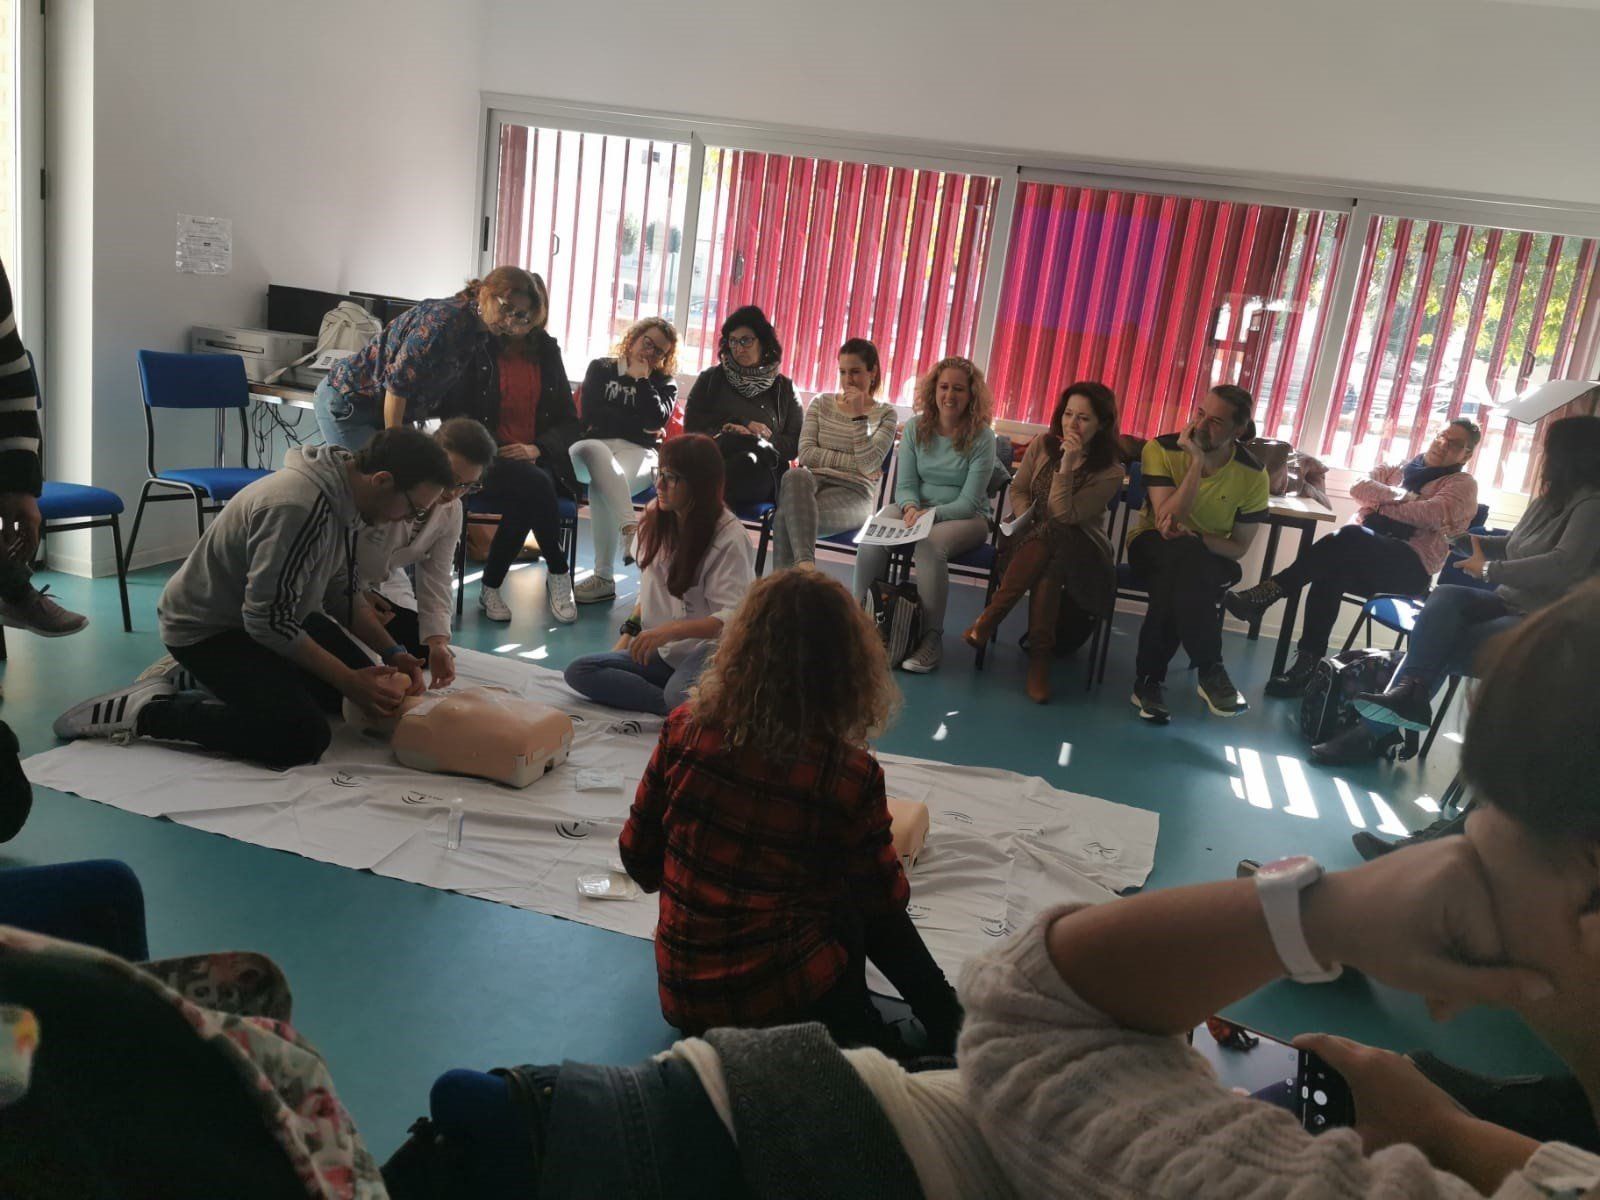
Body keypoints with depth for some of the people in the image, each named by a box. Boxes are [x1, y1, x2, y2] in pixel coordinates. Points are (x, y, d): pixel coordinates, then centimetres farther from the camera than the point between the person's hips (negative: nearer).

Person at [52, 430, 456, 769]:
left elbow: (341, 592, 7)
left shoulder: (343, 490, -4)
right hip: (206, 627, -10)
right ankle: (145, 711, -7)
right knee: (301, 738, -23)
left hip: (270, 613, 10)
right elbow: (268, 620, -28)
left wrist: (392, 652, -2)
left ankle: (203, 680, 18)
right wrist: (349, 680, -22)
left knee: (362, 687, 12)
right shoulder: (297, 508, -33)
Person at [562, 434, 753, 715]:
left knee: (679, 695, -42)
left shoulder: (729, 537, -14)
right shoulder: (655, 518, 7)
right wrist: (629, 635, 8)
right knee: (578, 671, -14)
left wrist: (669, 630, -31)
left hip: (709, 648, -8)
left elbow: (732, 618, -20)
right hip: (661, 650, 9)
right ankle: (680, 708, -21)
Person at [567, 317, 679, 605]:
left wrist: (642, 379, 4)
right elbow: (592, 414, 3)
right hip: (594, 447, 0)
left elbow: (656, 420, -1)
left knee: (601, 485, -35)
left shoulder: (664, 384, 22)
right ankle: (631, 528, -57)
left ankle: (604, 577, -39)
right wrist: (637, 426, 2)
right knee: (595, 451, -40)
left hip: (639, 453, 0)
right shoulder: (600, 369, 21)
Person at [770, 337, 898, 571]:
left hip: (854, 493, -2)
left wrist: (859, 415, -8)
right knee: (795, 475, -38)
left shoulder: (885, 414, 11)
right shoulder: (821, 403, 17)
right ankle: (806, 565, -51)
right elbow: (806, 453, 3)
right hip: (815, 480, 2)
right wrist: (854, 462, -6)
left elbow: (868, 464, -5)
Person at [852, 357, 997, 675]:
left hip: (966, 518, -3)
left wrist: (929, 514, -24)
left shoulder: (982, 438, -7)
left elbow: (969, 502, -10)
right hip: (916, 509, 3)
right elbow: (905, 485, 4)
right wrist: (910, 507, -18)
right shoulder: (916, 428, 4)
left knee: (930, 546, -37)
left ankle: (932, 637, -26)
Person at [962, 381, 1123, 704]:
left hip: (1079, 551, -2)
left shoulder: (1110, 472, -11)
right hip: (1031, 540, 2)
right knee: (1047, 568, -36)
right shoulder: (1042, 445, 2)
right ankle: (1039, 655, -33)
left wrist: (1067, 464, -27)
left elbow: (1063, 515, -20)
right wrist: (1026, 521, -11)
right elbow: (1018, 490, 9)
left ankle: (990, 618, -34)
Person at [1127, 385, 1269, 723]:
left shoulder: (1253, 475, -11)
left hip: (1211, 557, 1)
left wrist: (1193, 537, -26)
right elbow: (1165, 520, -23)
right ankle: (1210, 670, -32)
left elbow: (1238, 547, -6)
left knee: (1175, 582, -36)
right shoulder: (1161, 449, -15)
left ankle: (1150, 678, -23)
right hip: (1155, 546, -1)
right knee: (1183, 554, -38)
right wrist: (1197, 462, -30)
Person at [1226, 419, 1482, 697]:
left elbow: (1433, 514, -8)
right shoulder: (1397, 469, 27)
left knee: (1351, 536, -34)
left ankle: (1269, 592, -38)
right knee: (1331, 570, -32)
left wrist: (1381, 506, 2)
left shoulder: (1463, 485, 13)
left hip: (1408, 567, -4)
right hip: (1360, 555, 4)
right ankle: (1308, 662, -35)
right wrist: (1400, 496, -4)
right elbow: (1358, 487, 9)